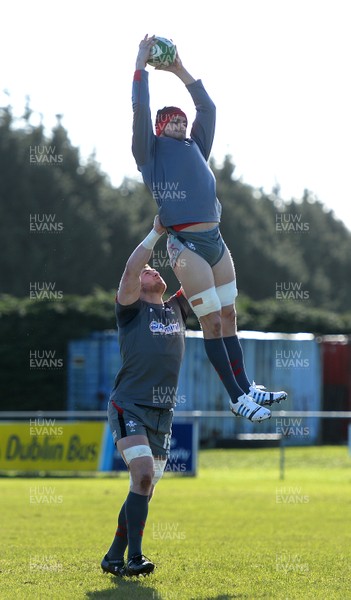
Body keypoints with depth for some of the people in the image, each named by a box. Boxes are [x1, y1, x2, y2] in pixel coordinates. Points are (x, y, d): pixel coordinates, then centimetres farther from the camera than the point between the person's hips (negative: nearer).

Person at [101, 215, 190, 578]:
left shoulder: (176, 310, 16)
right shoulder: (131, 310, 0)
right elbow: (130, 270, -17)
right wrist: (156, 233, -14)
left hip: (163, 414, 6)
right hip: (129, 408, -6)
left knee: (144, 489, 6)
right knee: (144, 477, -22)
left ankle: (114, 558, 17)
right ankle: (134, 558, -21)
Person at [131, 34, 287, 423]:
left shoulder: (195, 148, 20)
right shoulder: (151, 150, 6)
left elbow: (207, 108, 20)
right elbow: (140, 108, -4)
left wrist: (180, 72, 20)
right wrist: (141, 64, 0)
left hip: (215, 240, 7)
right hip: (185, 243, -7)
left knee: (229, 317, 8)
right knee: (211, 322, -6)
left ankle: (246, 388, 12)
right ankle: (236, 398, -5)